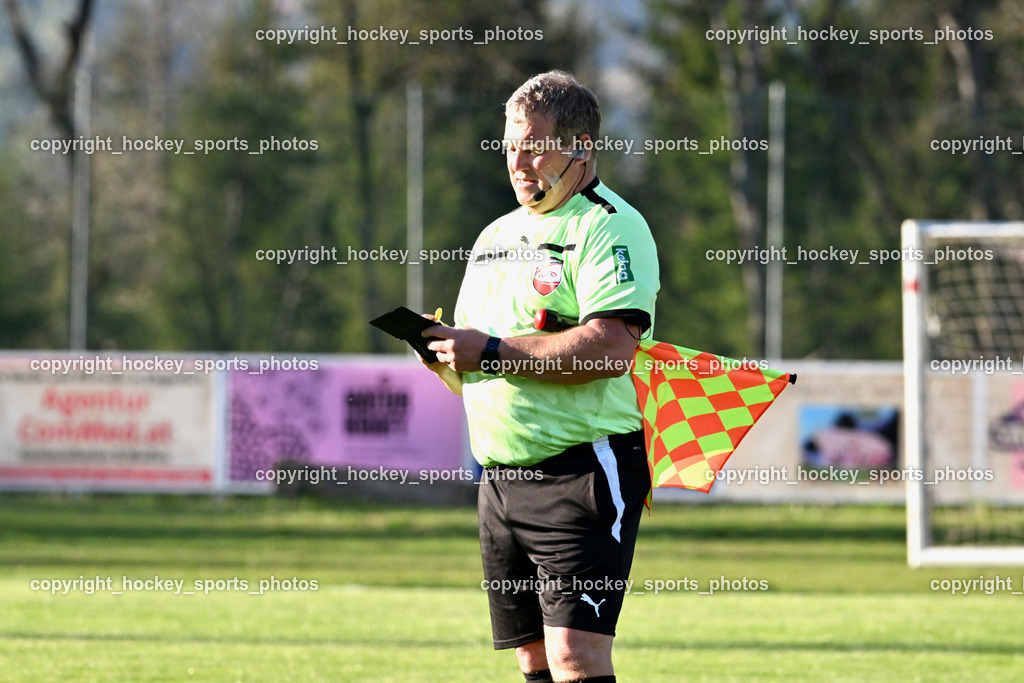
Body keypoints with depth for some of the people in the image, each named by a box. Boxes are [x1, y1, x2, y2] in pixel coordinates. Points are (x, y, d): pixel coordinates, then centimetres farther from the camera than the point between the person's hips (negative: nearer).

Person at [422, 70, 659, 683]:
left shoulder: (610, 227, -8)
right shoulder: (496, 236, 19)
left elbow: (610, 347, -22)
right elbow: (474, 373, 24)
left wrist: (491, 352, -18)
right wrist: (443, 350, 0)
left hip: (583, 468, -9)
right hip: (501, 479, 9)